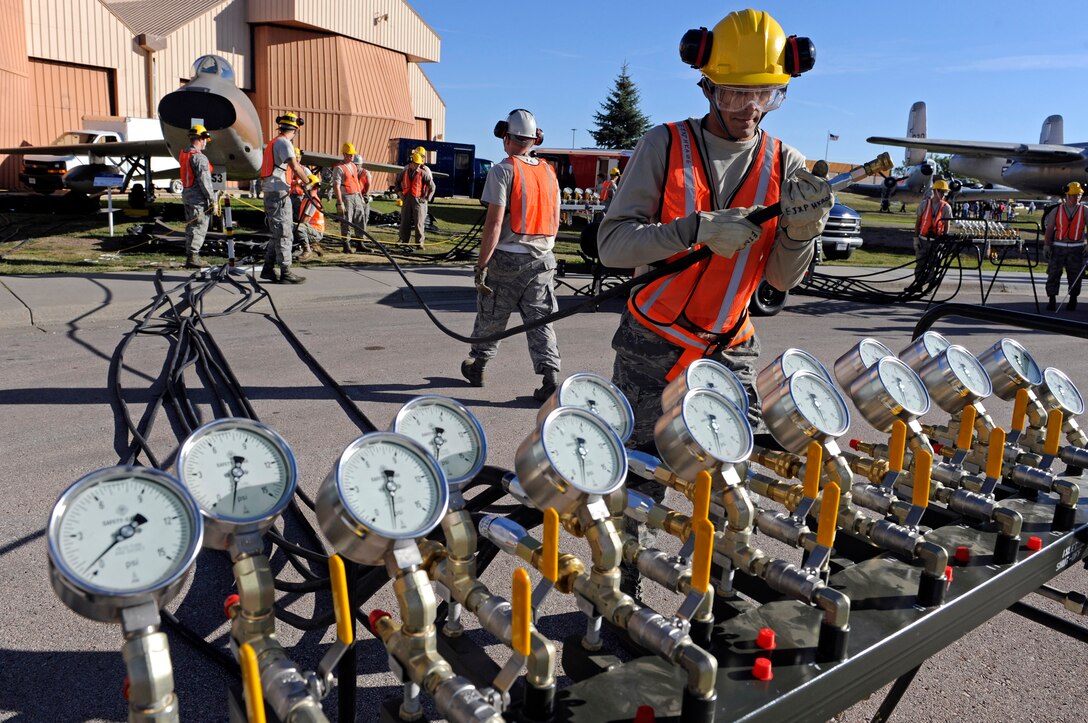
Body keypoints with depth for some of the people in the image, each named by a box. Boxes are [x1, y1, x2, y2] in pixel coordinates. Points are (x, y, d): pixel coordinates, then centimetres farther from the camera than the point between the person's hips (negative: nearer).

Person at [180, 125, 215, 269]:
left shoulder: (183, 154, 10)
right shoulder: (200, 158, -17)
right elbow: (204, 181, -19)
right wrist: (212, 200, -16)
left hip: (186, 195, 9)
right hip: (199, 198, -9)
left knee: (190, 227, 15)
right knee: (199, 227, -4)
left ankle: (191, 256, 21)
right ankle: (192, 258, -6)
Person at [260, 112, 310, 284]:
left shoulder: (274, 142, 20)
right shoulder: (284, 142, -11)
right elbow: (295, 167, -21)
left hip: (272, 193, 10)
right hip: (278, 194, -10)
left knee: (278, 234, 15)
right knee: (284, 234, -6)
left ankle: (268, 269, 17)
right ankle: (285, 273, -4)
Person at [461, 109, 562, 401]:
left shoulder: (502, 171, -9)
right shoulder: (549, 172, 9)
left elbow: (494, 223, -16)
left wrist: (481, 265, -13)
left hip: (507, 258, -4)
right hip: (542, 260, 4)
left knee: (490, 317, 13)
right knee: (540, 321, 5)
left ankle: (476, 366, 30)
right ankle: (550, 377, -4)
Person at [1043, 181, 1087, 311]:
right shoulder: (1057, 211, 5)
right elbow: (1049, 229, 4)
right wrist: (1046, 245, -6)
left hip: (1076, 248, 0)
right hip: (1058, 247, 0)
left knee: (1075, 276, 5)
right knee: (1054, 274, -3)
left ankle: (1073, 300, 15)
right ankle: (1052, 300, 0)